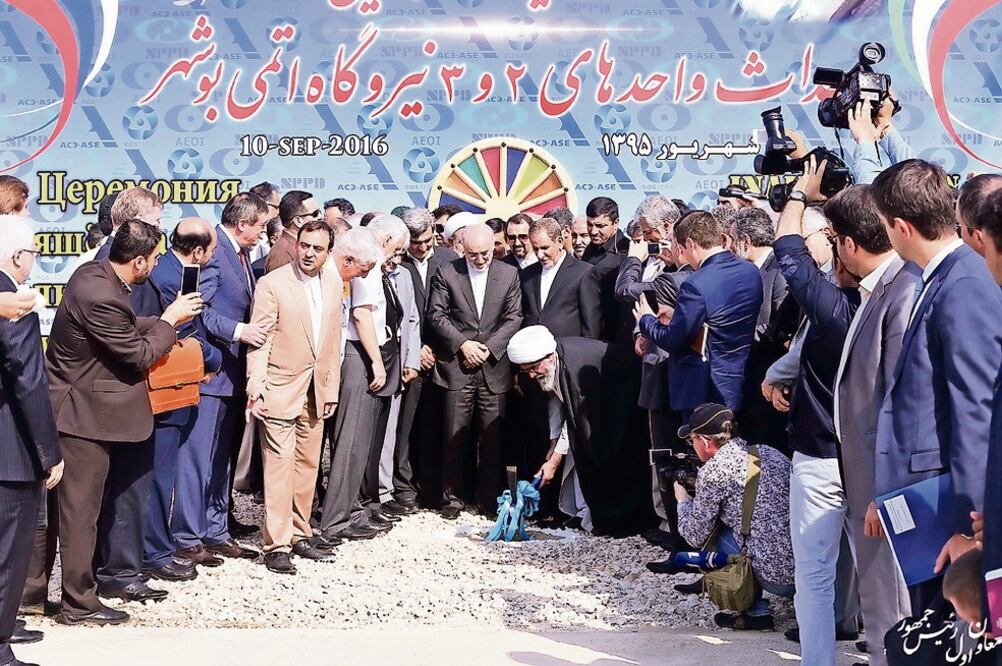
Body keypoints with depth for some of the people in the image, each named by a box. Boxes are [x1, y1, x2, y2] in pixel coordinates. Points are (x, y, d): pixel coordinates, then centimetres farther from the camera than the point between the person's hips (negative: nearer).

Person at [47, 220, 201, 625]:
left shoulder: (93, 274, 3)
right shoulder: (101, 297, -27)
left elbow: (125, 331, 14)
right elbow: (140, 355, -17)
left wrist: (163, 323, 5)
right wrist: (169, 319, -6)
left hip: (84, 406, 10)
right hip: (83, 413, -10)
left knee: (83, 506, 17)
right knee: (80, 510, 0)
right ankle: (78, 603, 10)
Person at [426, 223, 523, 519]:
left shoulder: (509, 275, 6)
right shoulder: (446, 273, 2)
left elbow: (514, 317, 3)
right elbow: (436, 315, 1)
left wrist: (488, 347, -7)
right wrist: (462, 344, -9)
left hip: (494, 367, 1)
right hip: (457, 366, -1)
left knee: (492, 437, 3)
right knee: (455, 437, 2)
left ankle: (490, 498, 12)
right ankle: (452, 497, 13)